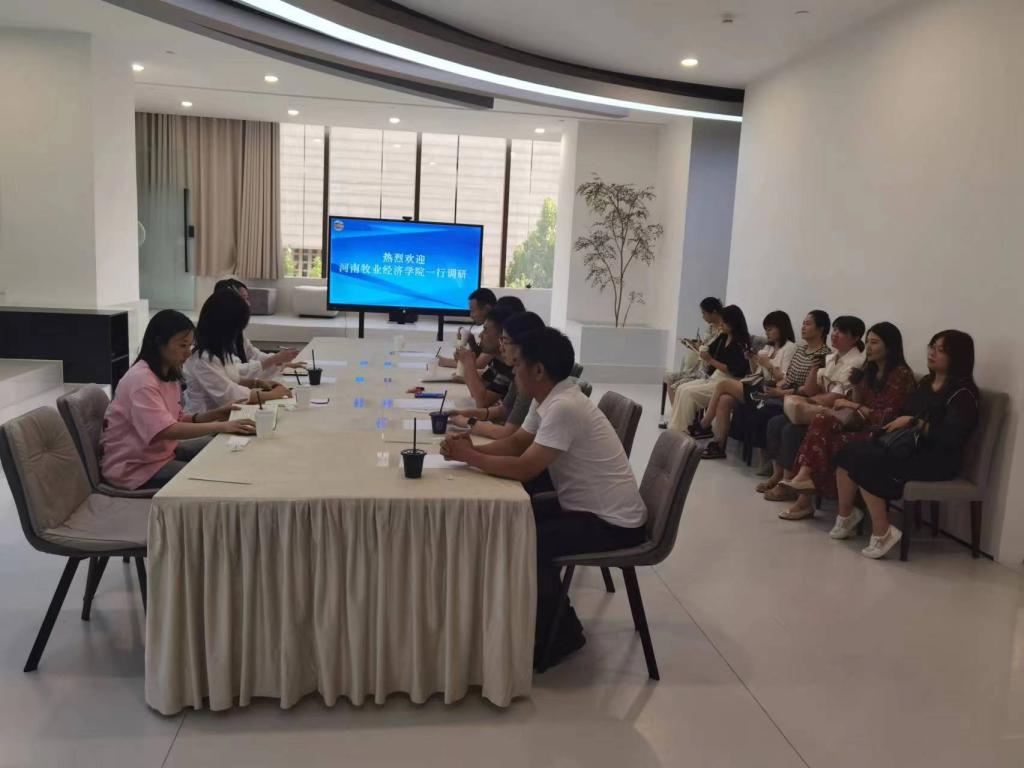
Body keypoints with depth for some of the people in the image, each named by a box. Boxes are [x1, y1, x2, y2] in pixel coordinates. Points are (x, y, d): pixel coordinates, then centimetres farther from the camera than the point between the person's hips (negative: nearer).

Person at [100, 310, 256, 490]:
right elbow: (166, 430, -32)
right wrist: (221, 426, -36)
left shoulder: (169, 375, 8)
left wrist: (215, 414, -8)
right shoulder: (140, 380, -22)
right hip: (134, 466, -9)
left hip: (162, 450, 9)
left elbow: (178, 420, 7)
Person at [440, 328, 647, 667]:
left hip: (613, 523, -10)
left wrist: (468, 456, -16)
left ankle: (561, 631, 4)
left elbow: (524, 468, -28)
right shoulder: (548, 400, 4)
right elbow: (515, 443, 12)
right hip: (585, 507, 10)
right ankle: (547, 616, 20)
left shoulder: (564, 408, -26)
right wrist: (472, 448, -6)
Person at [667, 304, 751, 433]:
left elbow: (734, 371, -18)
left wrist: (711, 361, -18)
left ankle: (681, 430, -12)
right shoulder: (722, 337, 10)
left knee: (688, 392, -21)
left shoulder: (741, 344, -12)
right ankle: (675, 427, -9)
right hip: (713, 377, 8)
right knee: (681, 388, -7)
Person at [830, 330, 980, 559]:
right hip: (908, 447, 8)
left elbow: (950, 437, -22)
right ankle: (846, 515, 0)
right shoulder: (926, 382, 17)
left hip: (937, 460, -8)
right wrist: (885, 427, 1)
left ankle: (882, 532, -19)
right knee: (847, 452, -12)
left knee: (864, 462, -27)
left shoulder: (962, 393, -9)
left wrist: (913, 422, -20)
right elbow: (904, 414, 21)